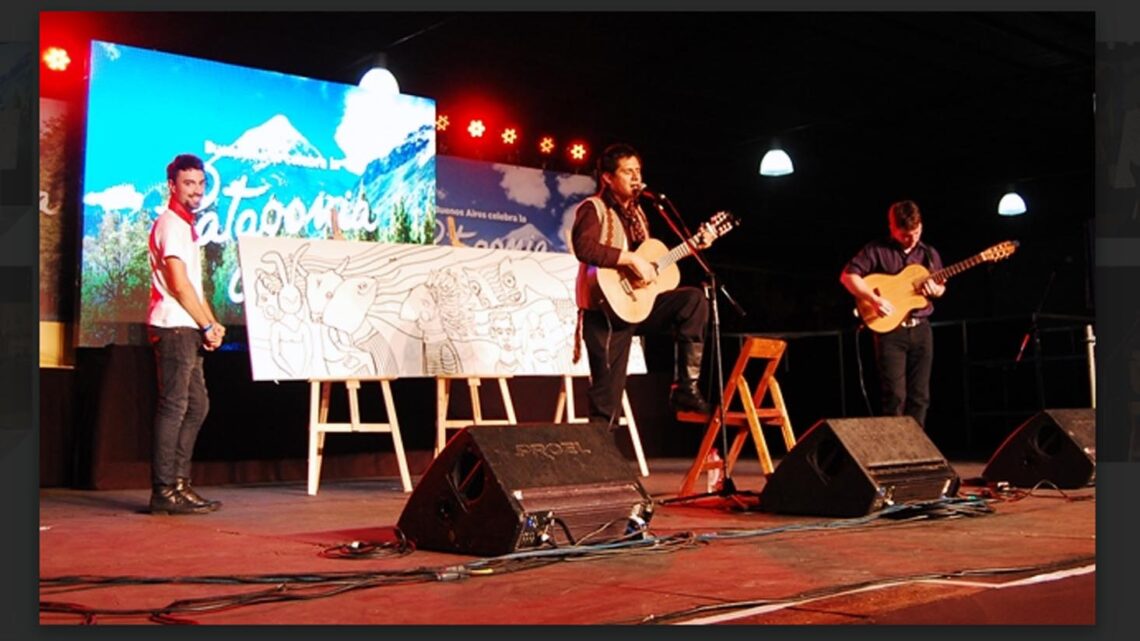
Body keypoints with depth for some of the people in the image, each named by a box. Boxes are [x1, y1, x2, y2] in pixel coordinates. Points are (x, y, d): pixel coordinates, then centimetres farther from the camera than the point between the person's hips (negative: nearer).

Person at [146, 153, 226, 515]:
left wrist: (211, 324, 10)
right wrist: (207, 326, -9)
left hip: (187, 329, 10)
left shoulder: (185, 224, 21)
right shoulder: (171, 223, -9)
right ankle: (165, 491, -6)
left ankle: (178, 484, 16)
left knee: (196, 406, 11)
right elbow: (179, 285, -16)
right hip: (174, 327, -10)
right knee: (174, 406, -9)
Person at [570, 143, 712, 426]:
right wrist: (631, 259, -27)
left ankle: (685, 387, -10)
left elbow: (649, 256, 21)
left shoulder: (636, 212, 17)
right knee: (608, 389, -8)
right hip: (608, 308, -7)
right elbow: (584, 247, -26)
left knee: (694, 298, -9)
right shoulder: (594, 208, -7)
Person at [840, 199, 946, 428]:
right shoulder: (876, 250, -4)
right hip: (890, 330, -5)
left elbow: (942, 286, 20)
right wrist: (874, 299, -21)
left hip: (921, 329, 5)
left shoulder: (929, 254, 11)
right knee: (895, 395, -8)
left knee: (920, 396, 6)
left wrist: (935, 289, -5)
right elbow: (848, 275, -10)